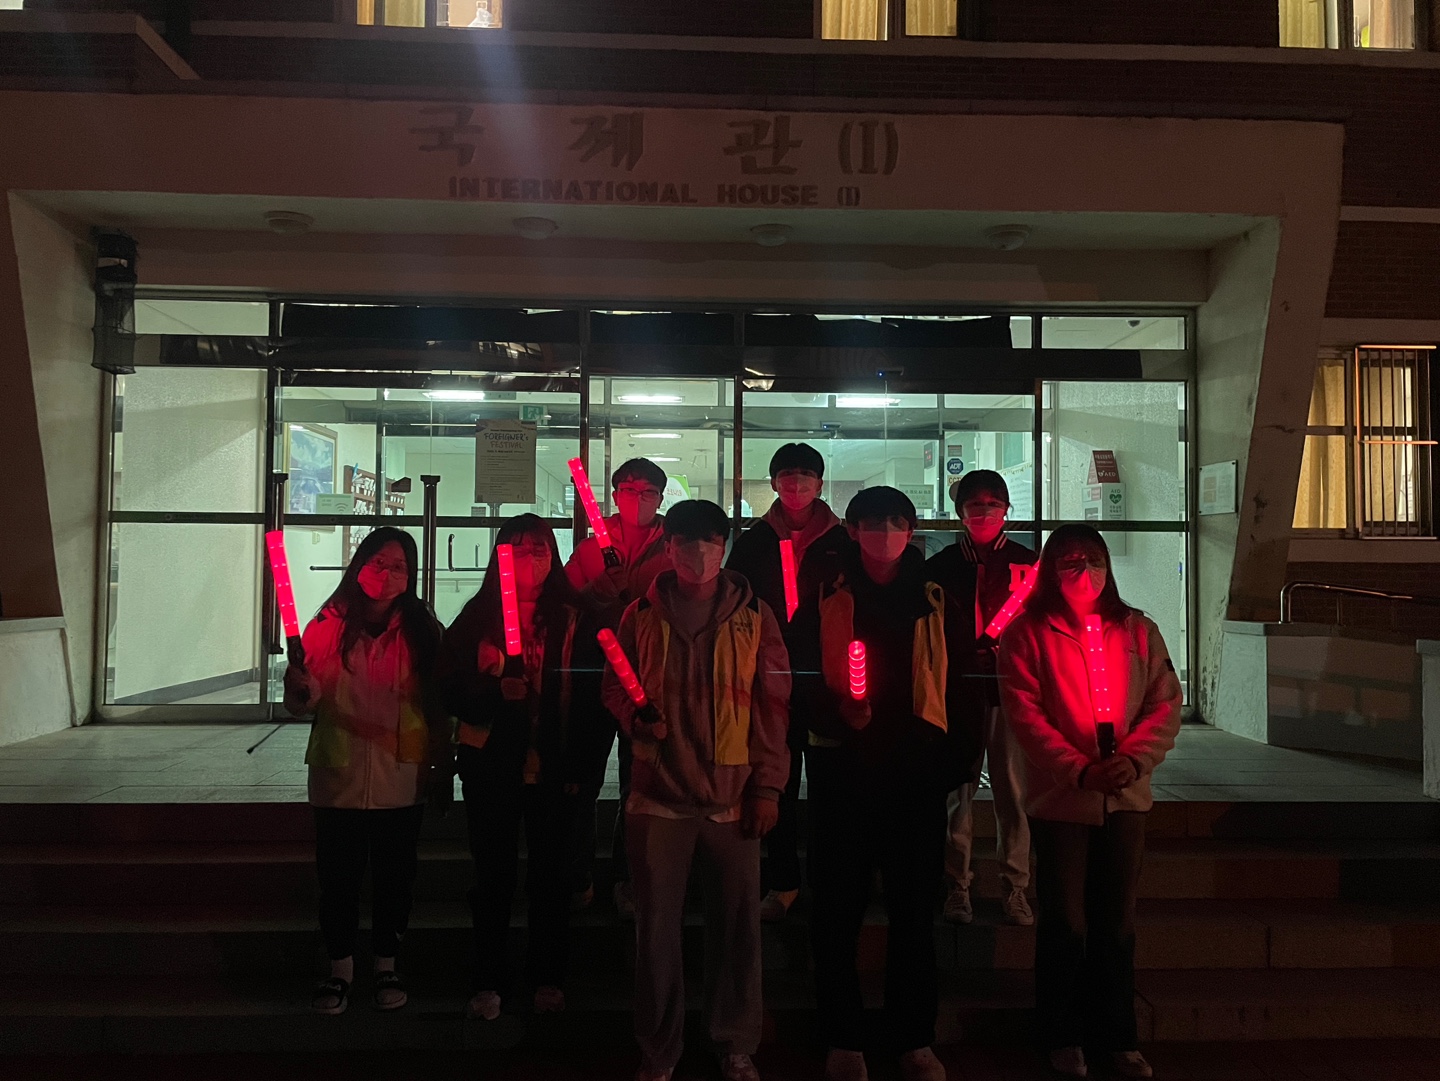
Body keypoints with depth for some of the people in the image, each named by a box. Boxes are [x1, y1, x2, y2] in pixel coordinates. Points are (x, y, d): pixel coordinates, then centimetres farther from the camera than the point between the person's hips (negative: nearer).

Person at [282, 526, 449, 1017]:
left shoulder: (422, 630, -1)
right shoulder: (330, 625, -1)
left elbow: (440, 706, 2)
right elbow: (304, 703, -2)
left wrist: (442, 768, 1)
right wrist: (301, 688, -25)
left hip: (401, 779, 0)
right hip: (339, 777, 0)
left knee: (394, 877, 11)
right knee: (337, 878, 9)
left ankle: (387, 967, 29)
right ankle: (340, 970, 27)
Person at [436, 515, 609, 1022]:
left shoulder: (574, 620, 1)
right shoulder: (478, 615, 4)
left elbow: (593, 695, 0)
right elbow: (451, 686, 1)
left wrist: (583, 764, -5)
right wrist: (495, 690, -18)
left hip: (553, 765, 0)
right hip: (490, 763, 1)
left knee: (550, 871, 9)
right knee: (493, 871, 8)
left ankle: (548, 978, 24)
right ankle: (488, 980, 21)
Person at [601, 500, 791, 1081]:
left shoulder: (754, 615, 4)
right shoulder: (641, 614, 6)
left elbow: (774, 705, 4)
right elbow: (614, 686, 14)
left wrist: (768, 786, -1)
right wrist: (635, 717, -8)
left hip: (733, 796, 0)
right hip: (658, 793, 1)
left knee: (737, 924, 4)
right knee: (657, 924, 6)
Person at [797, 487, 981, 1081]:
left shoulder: (935, 602, 8)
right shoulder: (826, 597, 3)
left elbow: (958, 683, 9)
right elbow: (801, 674, 2)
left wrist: (961, 754, 2)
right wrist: (835, 708, -15)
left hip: (917, 767, 2)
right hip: (844, 766, -1)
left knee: (914, 905, 8)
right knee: (838, 904, 4)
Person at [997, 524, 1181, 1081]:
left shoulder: (1138, 631, 7)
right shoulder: (1028, 634, -4)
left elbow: (1165, 704, 3)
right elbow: (1025, 713, -10)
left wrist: (1135, 760, -13)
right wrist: (1079, 769, -18)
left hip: (1125, 796, 3)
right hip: (1060, 796, -3)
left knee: (1117, 923, 12)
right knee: (1066, 924, 5)